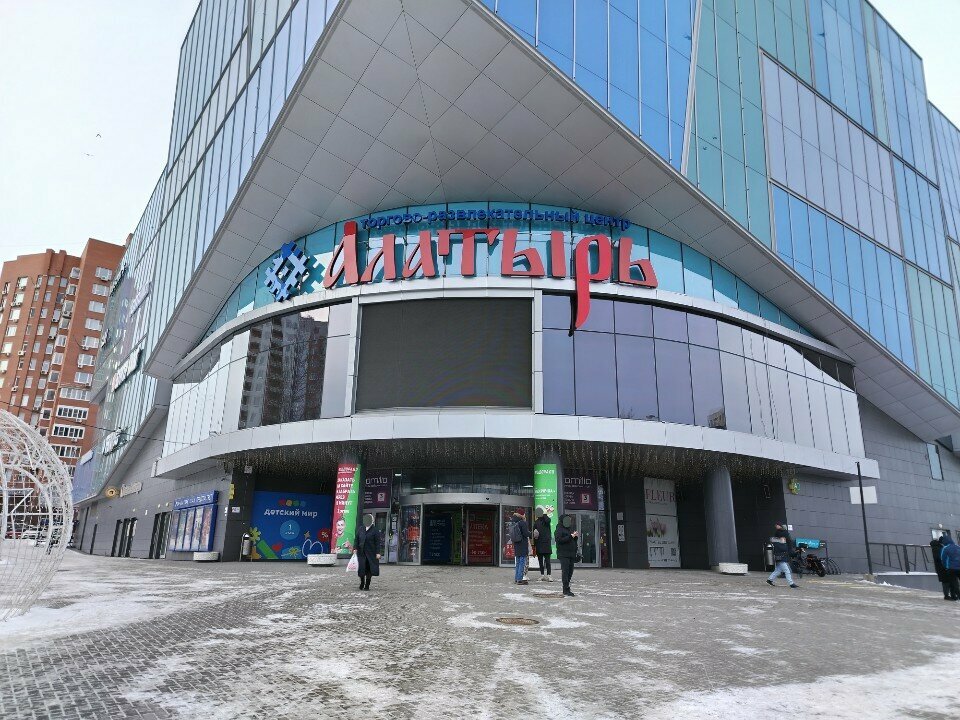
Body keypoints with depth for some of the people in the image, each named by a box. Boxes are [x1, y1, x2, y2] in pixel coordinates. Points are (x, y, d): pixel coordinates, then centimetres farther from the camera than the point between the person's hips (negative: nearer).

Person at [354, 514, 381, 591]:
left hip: (371, 553, -3)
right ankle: (362, 582, 25)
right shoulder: (360, 529, 10)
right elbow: (356, 540, 12)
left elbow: (377, 542, -5)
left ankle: (367, 585, 11)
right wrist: (355, 548, -2)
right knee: (361, 568, 3)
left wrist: (377, 553, -10)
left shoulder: (375, 530, -3)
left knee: (369, 570, 0)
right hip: (361, 552, 3)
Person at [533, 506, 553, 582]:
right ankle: (542, 575, 17)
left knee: (547, 560, -9)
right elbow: (534, 533, 14)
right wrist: (534, 545, 7)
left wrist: (544, 514, -10)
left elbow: (547, 520, -25)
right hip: (539, 543, 5)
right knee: (540, 560, 9)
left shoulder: (546, 519, 1)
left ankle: (549, 575, -10)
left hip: (546, 542, -5)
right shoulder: (536, 522, 12)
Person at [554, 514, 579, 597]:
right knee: (565, 571, -10)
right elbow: (559, 540, -19)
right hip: (563, 554, -8)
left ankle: (566, 589, 16)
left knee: (570, 571, 8)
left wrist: (576, 536, 3)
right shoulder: (559, 529, -6)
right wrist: (570, 536, -19)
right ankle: (566, 590, -9)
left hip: (571, 553, 8)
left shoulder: (570, 528, 18)